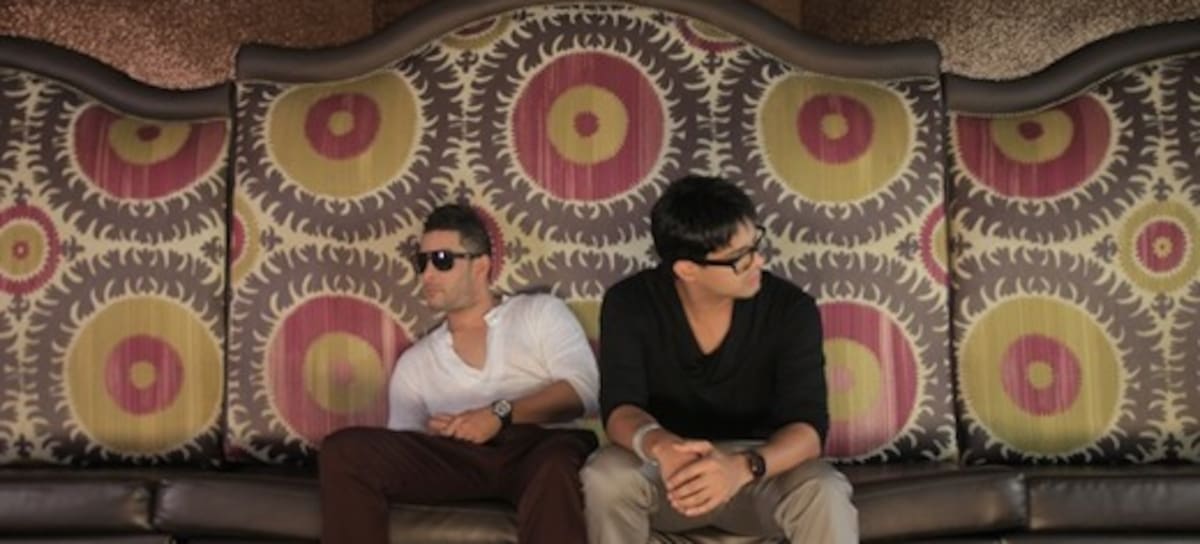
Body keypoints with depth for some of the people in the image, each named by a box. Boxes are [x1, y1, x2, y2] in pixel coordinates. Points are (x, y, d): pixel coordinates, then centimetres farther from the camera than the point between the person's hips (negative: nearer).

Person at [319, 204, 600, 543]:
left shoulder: (540, 312, 20)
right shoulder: (414, 362, 29)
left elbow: (582, 389, 3)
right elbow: (400, 450, 19)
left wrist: (501, 412, -11)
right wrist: (430, 436, -5)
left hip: (541, 444, -3)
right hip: (458, 457, 3)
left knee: (555, 466, -41)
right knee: (345, 449, -22)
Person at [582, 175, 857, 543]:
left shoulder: (791, 309, -16)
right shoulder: (630, 303, -14)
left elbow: (808, 426, -23)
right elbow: (619, 407, -21)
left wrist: (743, 466, -46)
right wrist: (661, 446, -46)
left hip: (760, 471, 0)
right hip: (672, 471, 0)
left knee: (825, 493, -31)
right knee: (605, 477, -32)